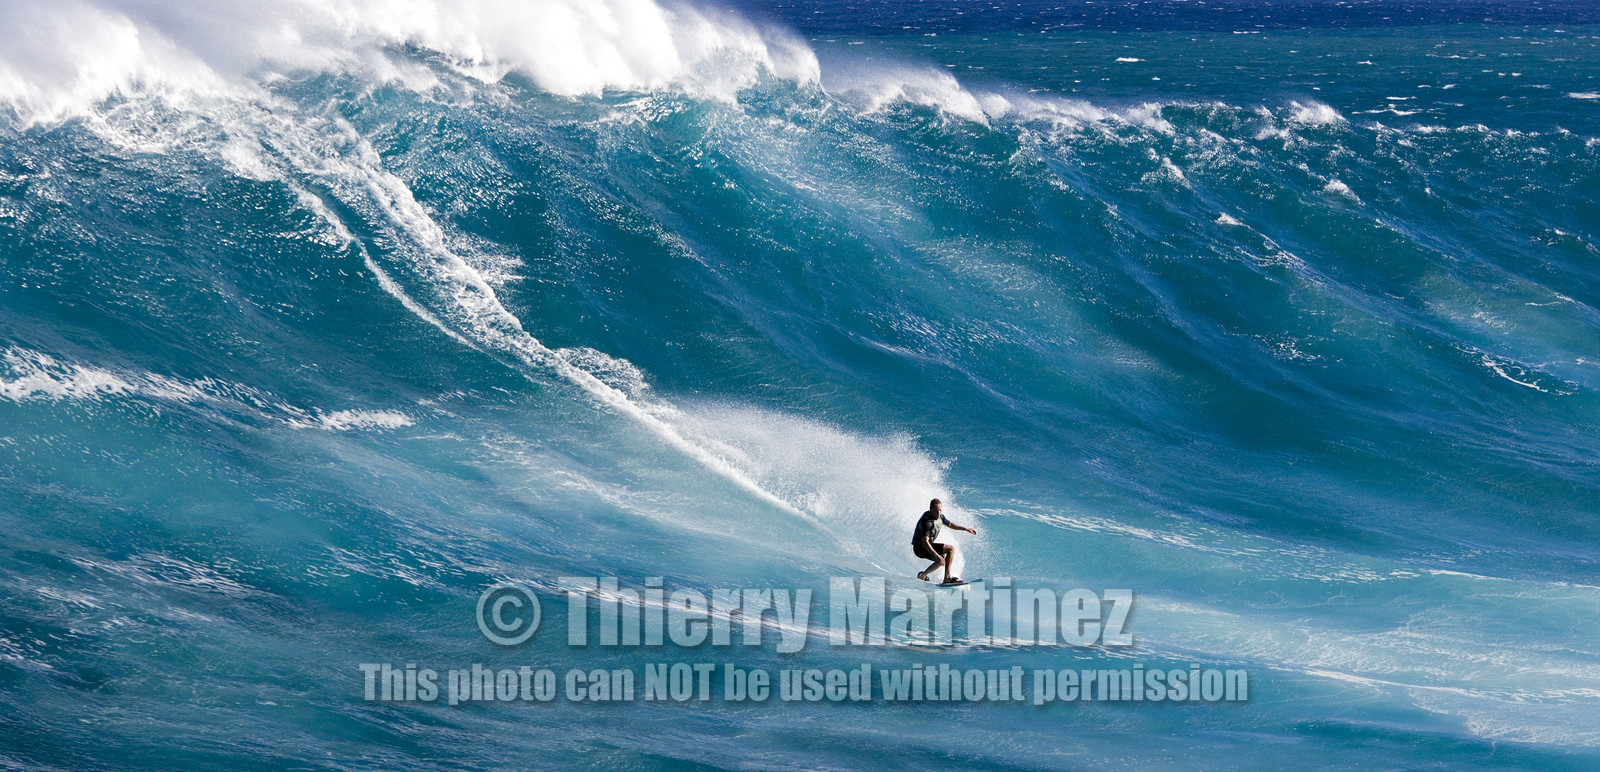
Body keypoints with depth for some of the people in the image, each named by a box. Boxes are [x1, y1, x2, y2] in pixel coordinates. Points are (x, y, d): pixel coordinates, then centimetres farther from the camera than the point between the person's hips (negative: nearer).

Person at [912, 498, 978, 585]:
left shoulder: (940, 516, 1)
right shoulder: (927, 521, -27)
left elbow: (950, 524, 22)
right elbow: (925, 542, -34)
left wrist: (966, 529, 20)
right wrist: (936, 555, -43)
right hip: (920, 548, -10)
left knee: (942, 561, 28)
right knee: (951, 549, -18)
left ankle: (922, 575, 32)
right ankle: (947, 577, -19)